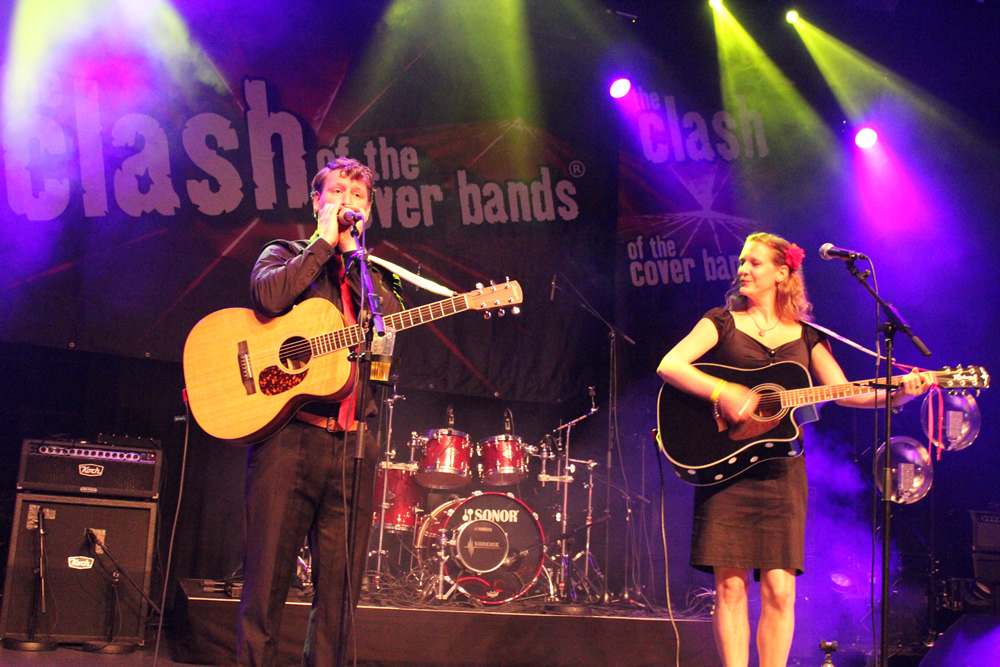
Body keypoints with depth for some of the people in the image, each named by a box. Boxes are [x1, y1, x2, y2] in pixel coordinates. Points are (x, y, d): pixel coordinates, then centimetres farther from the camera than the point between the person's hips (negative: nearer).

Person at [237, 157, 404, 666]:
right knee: (267, 577, -2)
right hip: (288, 434, -3)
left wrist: (353, 251, 1)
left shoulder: (376, 277, 22)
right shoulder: (284, 256, 12)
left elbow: (391, 323, -1)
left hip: (353, 443, 3)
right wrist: (325, 243, -3)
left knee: (339, 588, 4)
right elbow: (269, 297, -12)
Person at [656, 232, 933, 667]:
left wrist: (900, 393, -8)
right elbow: (668, 366, -6)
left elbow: (844, 393, 8)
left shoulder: (805, 336, 14)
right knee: (730, 585, -4)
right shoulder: (722, 321, 7)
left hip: (780, 468, 2)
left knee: (779, 589, -3)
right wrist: (720, 393, -20)